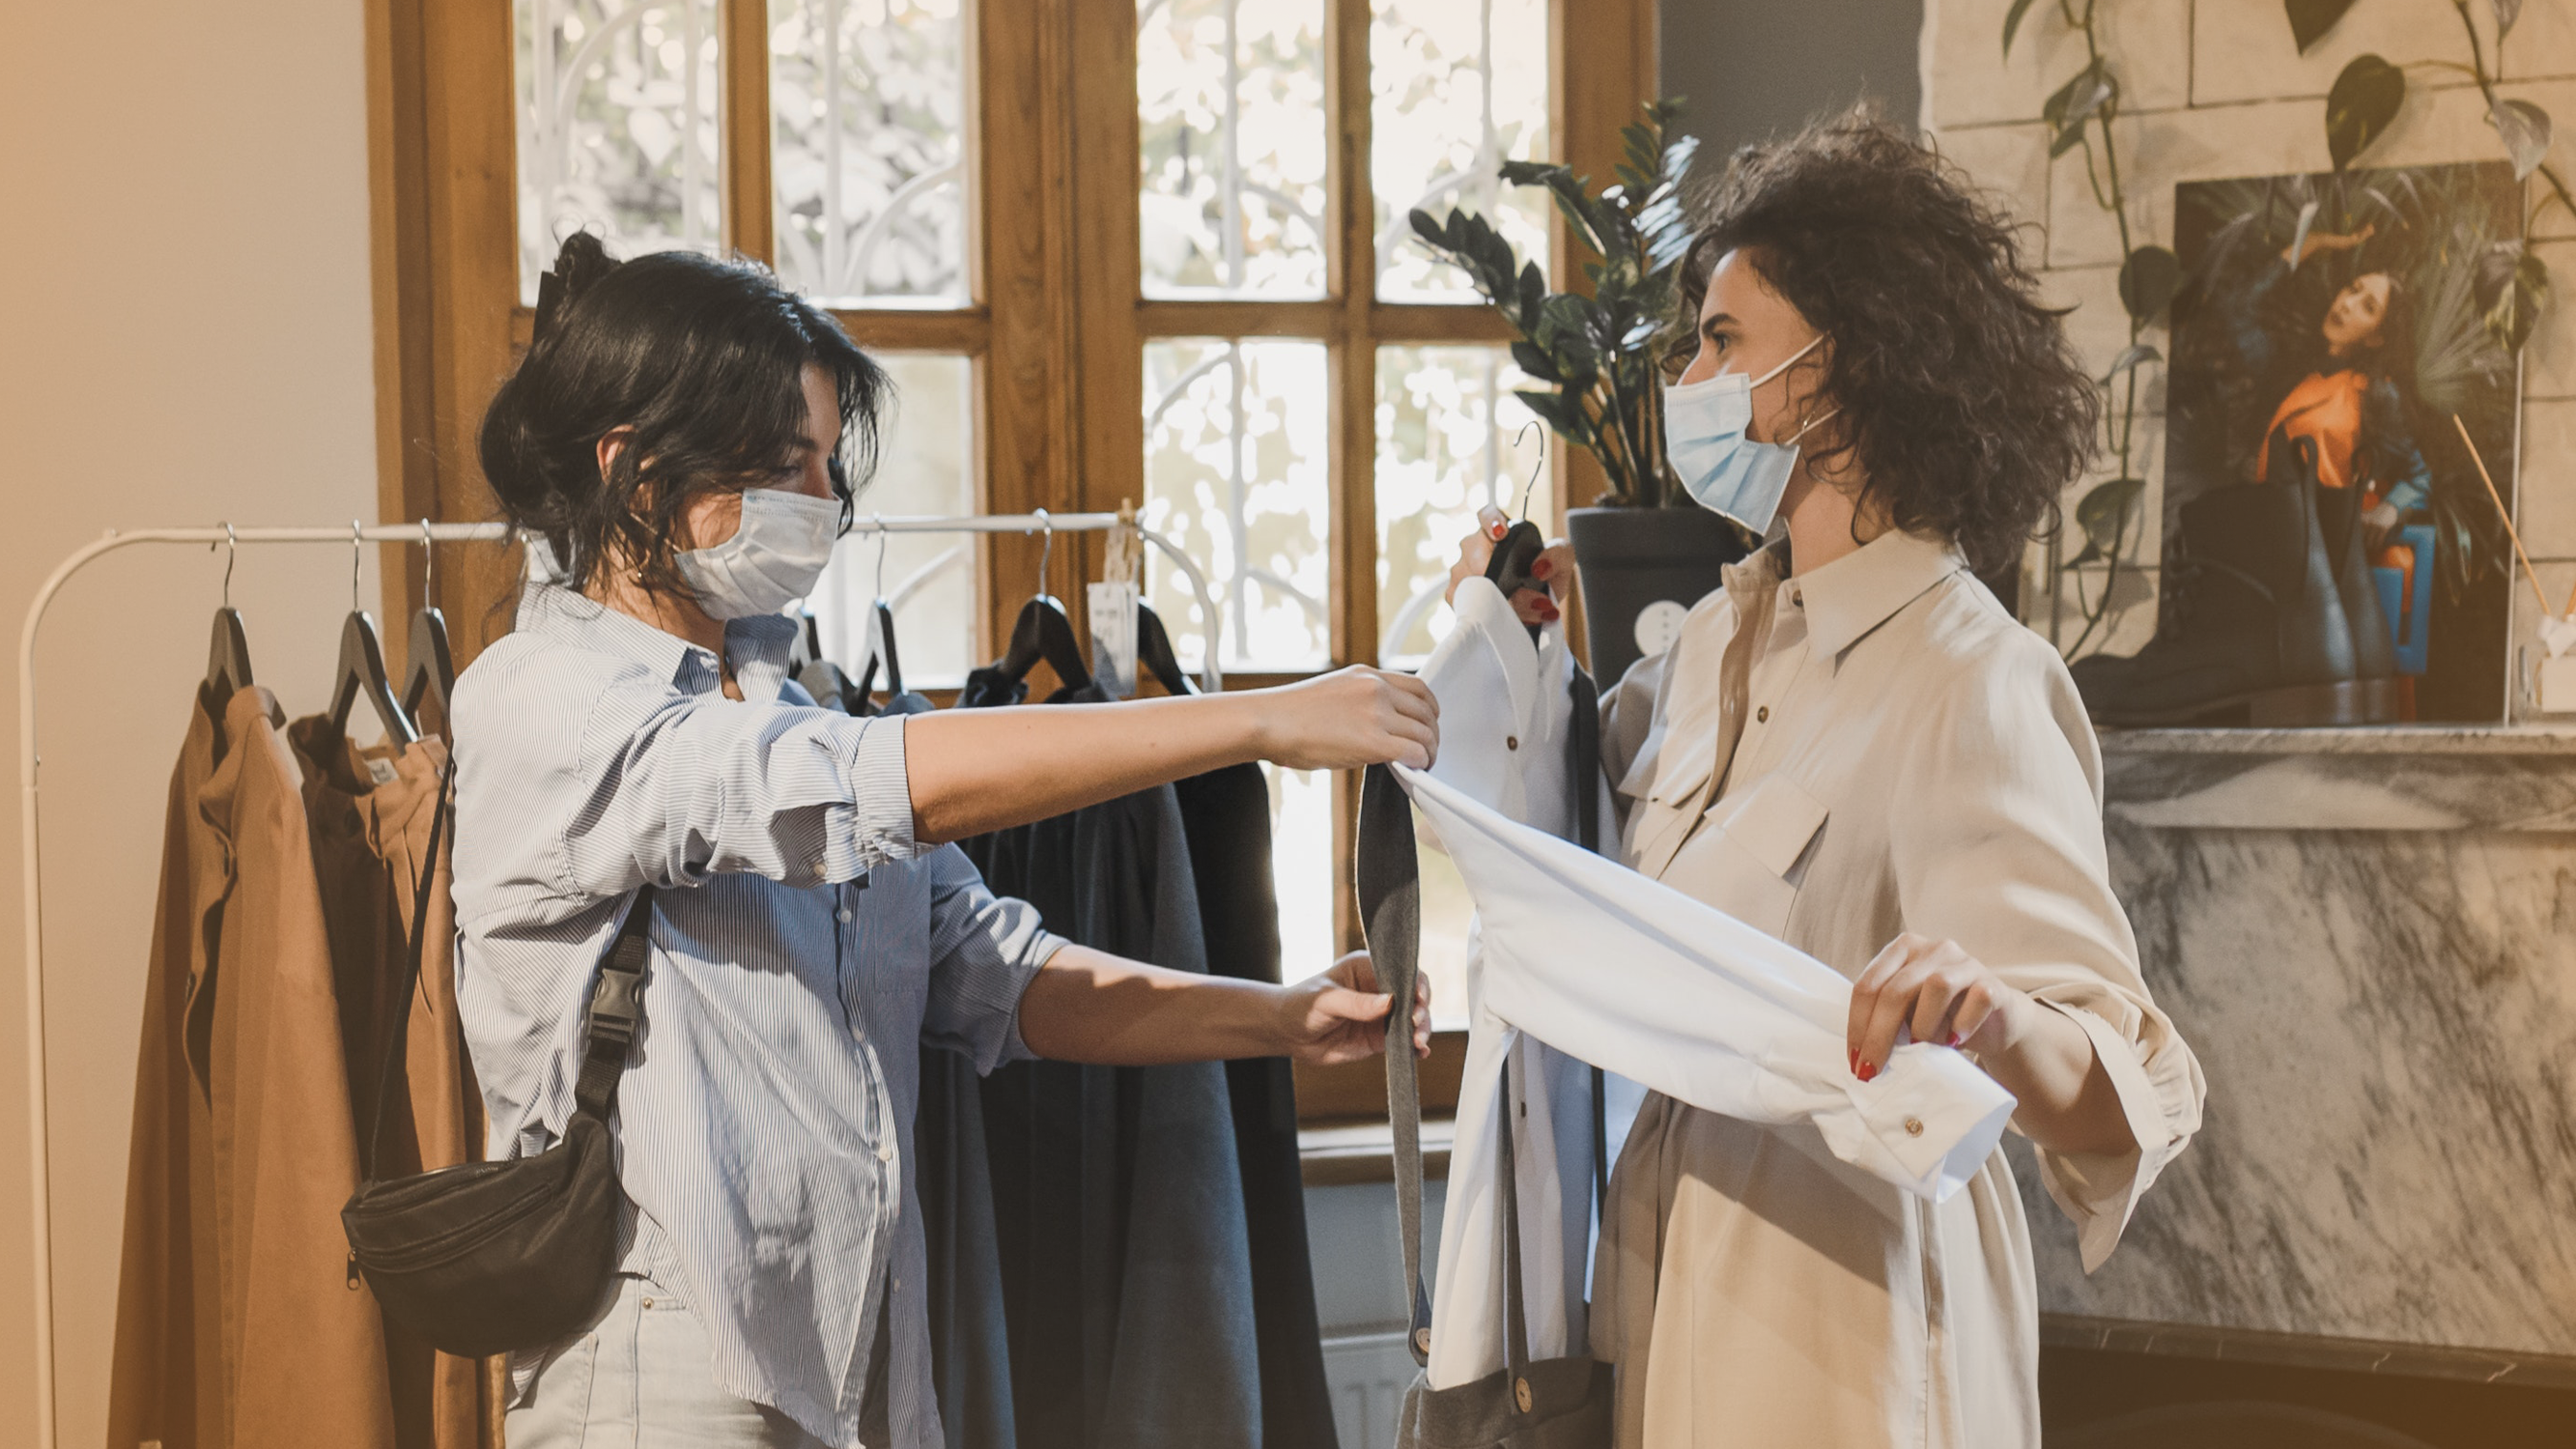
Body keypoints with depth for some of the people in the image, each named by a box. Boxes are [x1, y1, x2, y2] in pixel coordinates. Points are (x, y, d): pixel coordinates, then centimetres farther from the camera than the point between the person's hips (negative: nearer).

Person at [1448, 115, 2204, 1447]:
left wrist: (1995, 1022, -46)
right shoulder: (1721, 637, 5)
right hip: (1676, 1277, 7)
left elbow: (2124, 1102, -26)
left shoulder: (1970, 685, -19)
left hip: (1837, 1329, -7)